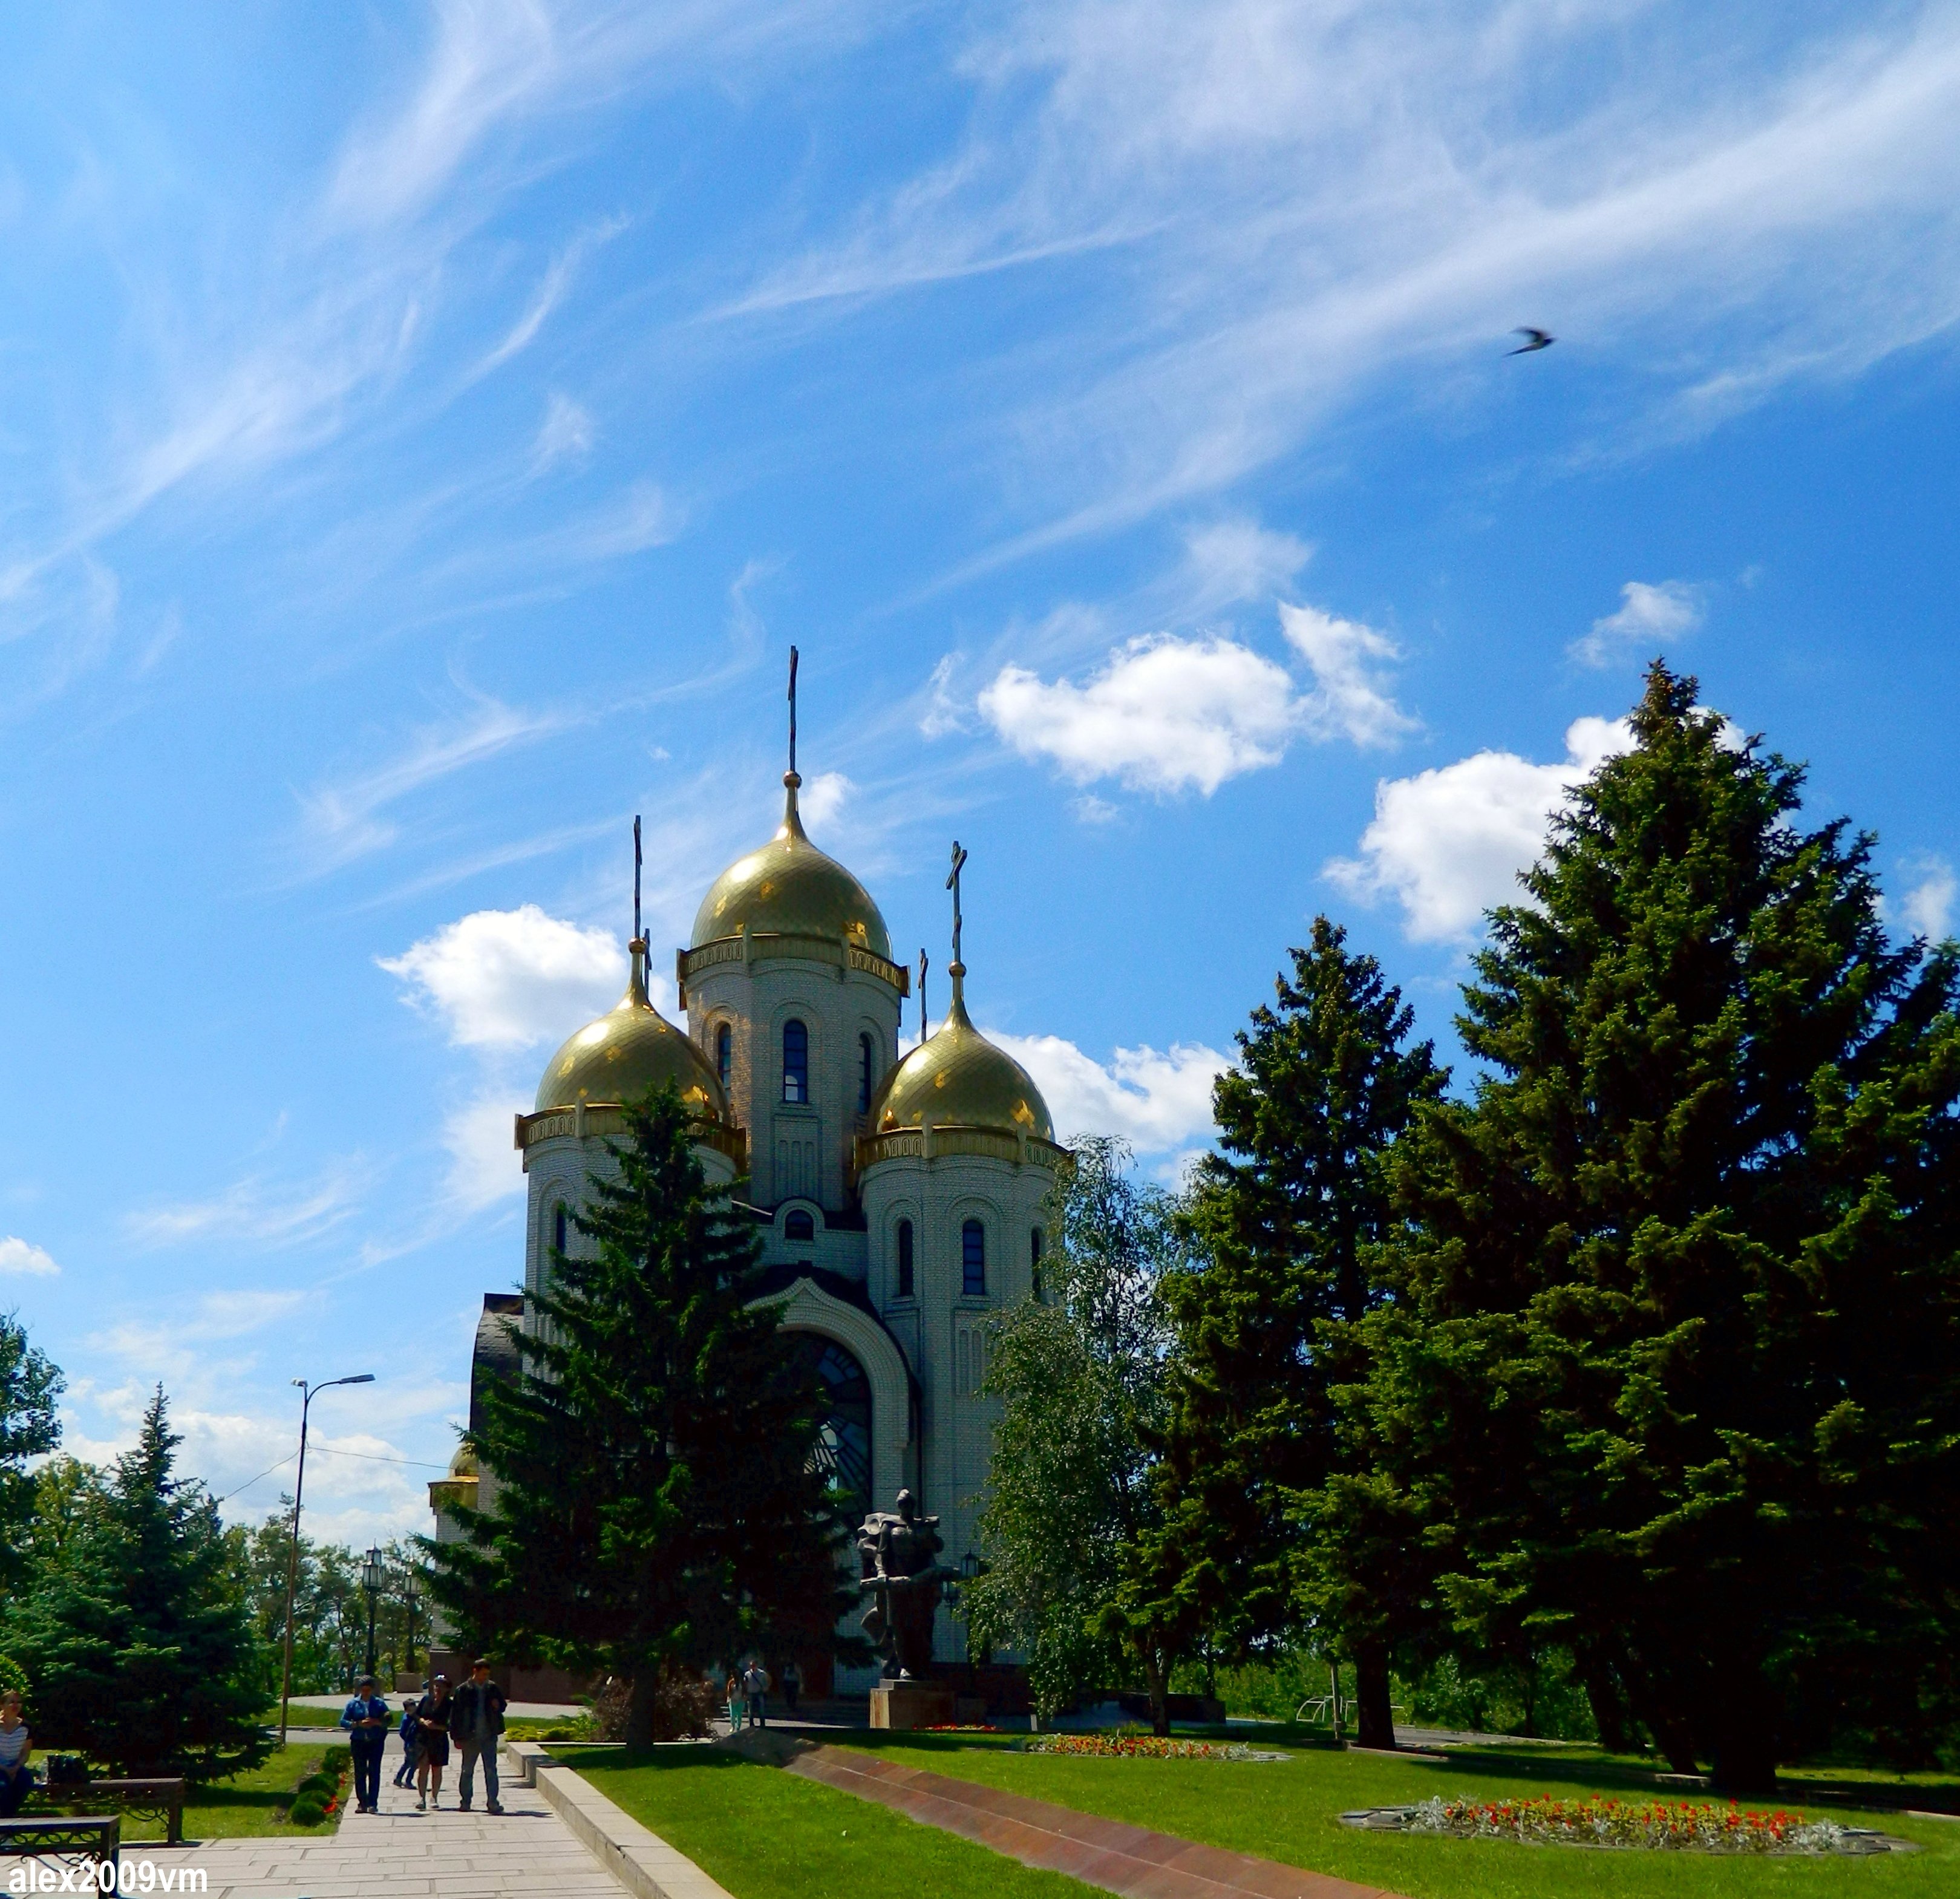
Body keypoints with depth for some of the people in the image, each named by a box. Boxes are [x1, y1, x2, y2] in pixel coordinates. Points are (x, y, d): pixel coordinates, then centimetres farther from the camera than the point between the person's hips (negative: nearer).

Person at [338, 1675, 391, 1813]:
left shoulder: (379, 1703, 8)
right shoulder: (353, 1704, 7)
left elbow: (388, 1720, 3)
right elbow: (343, 1721, 1)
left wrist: (375, 1722, -15)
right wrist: (359, 1724, -13)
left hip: (376, 1743, -1)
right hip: (358, 1743, 1)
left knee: (374, 1772, -6)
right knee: (360, 1773, 2)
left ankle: (372, 1804, -5)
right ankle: (362, 1803, 9)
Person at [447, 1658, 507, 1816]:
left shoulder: (493, 1688, 6)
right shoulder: (463, 1690, -4)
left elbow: (503, 1705, 18)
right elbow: (455, 1714, -3)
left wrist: (498, 1705, -7)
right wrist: (456, 1737, -5)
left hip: (489, 1736, 2)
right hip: (470, 1737, -2)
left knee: (491, 1770, -2)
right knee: (467, 1771, 10)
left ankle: (492, 1802, -2)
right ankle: (465, 1802, 21)